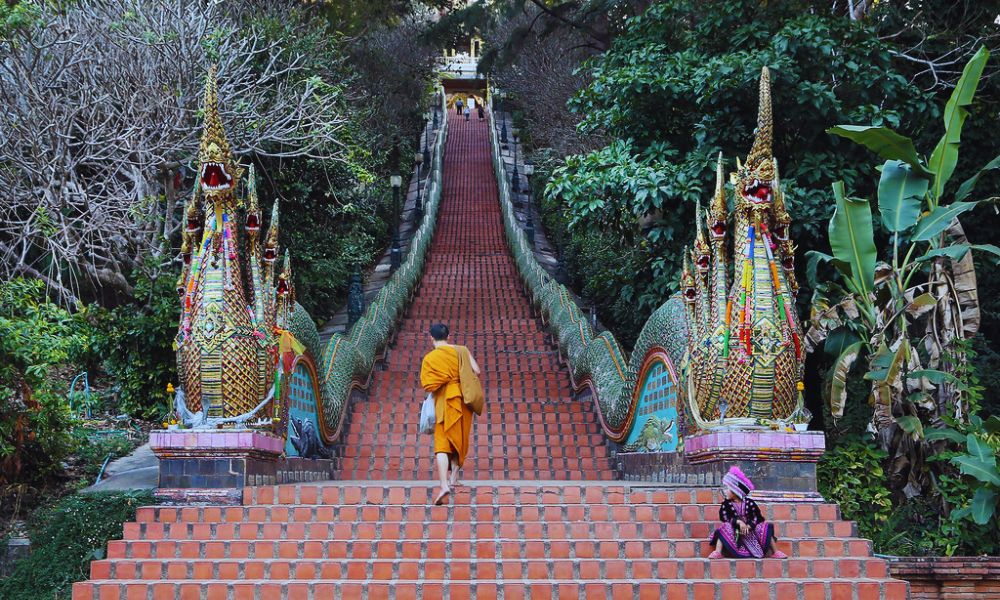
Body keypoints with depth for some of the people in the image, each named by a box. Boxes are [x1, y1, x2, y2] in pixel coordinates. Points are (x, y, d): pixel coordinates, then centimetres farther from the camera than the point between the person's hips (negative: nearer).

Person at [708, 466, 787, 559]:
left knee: (765, 528, -14)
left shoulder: (749, 503, -3)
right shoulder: (726, 504, -2)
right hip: (735, 532, -1)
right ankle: (718, 552, -34)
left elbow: (756, 518, -6)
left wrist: (748, 526, -23)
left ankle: (775, 552, -4)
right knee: (724, 527, -28)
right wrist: (739, 522, -27)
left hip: (750, 529, 1)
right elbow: (725, 518, -14)